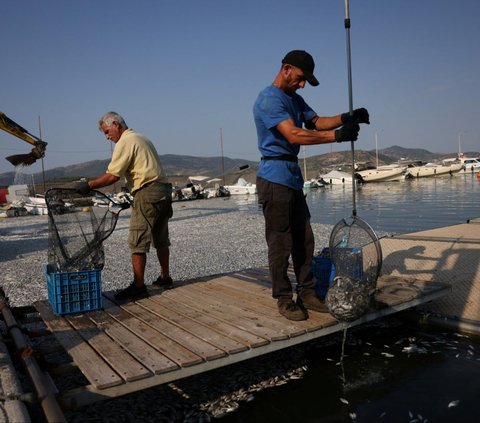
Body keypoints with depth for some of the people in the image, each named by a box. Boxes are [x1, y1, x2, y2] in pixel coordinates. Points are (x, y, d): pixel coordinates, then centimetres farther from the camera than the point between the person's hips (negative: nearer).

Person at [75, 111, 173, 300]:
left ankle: (138, 286, -3)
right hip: (163, 190, 10)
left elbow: (112, 176, -14)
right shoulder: (142, 138, 22)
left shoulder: (125, 141, -6)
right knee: (160, 239, 16)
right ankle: (165, 278, 25)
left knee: (137, 241, -6)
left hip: (148, 193, -10)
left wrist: (89, 185, -6)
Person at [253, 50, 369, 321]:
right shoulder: (269, 99, -13)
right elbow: (294, 135, -25)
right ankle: (284, 299, 8)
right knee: (280, 243, -3)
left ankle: (307, 293, 20)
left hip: (294, 177, 10)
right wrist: (337, 135, -28)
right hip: (274, 178, -10)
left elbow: (316, 122, 13)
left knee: (304, 240, 11)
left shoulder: (295, 99, 18)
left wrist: (346, 118, -5)